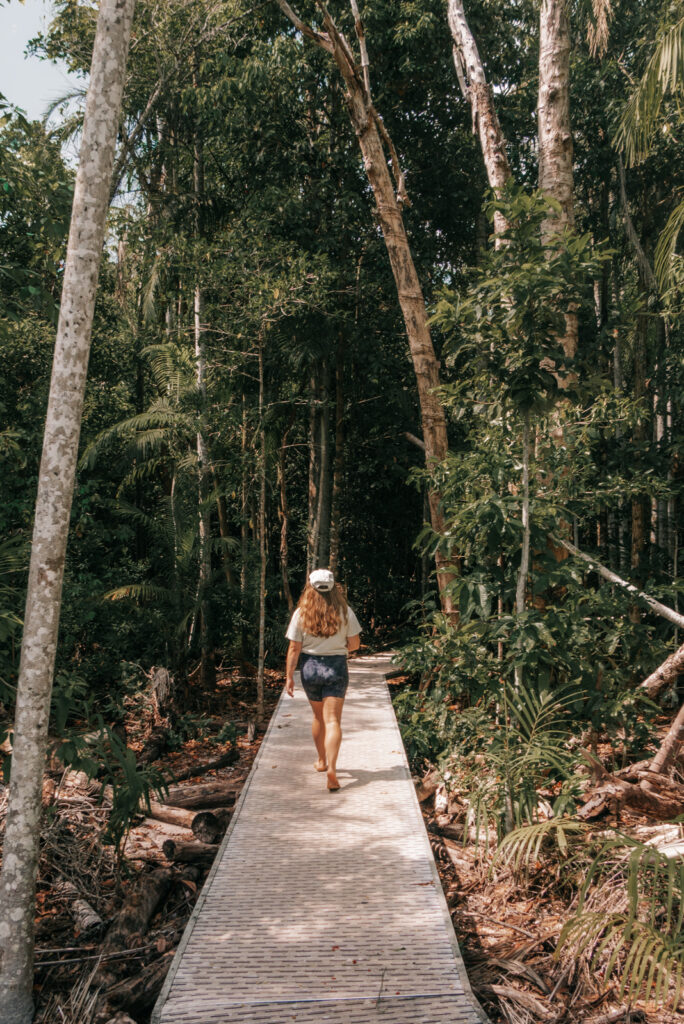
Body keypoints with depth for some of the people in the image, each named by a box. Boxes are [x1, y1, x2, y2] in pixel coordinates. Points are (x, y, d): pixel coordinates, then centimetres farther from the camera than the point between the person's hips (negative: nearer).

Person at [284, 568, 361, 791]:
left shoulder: (301, 613, -7)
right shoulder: (345, 612, -7)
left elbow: (294, 649, -7)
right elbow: (354, 645, 0)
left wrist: (289, 676, 0)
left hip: (309, 666, 2)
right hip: (336, 667, -1)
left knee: (318, 716, 20)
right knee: (333, 720, -2)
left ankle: (322, 761, 35)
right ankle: (331, 767, -18)